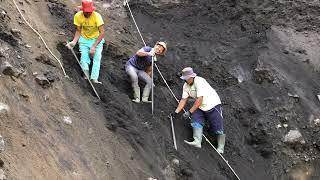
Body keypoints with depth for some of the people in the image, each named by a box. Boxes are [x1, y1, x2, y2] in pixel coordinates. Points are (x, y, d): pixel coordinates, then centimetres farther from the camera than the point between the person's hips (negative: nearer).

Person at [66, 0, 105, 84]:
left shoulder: (97, 16, -25)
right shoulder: (78, 16, -17)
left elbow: (102, 32, -28)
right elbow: (78, 31, -5)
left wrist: (94, 46, -35)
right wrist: (74, 41, -23)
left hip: (97, 39, -2)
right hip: (84, 39, 2)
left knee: (97, 57, -19)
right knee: (84, 56, -17)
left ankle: (94, 78, -25)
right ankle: (87, 76, -19)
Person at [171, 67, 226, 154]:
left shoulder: (199, 81, -25)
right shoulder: (186, 86, 0)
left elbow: (199, 100, -28)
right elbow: (183, 100, 5)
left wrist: (190, 112, -26)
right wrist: (176, 112, -2)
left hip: (213, 105, -7)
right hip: (200, 107, 7)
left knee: (217, 128, -7)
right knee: (196, 119, -18)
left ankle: (220, 148, 7)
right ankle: (197, 142, -25)